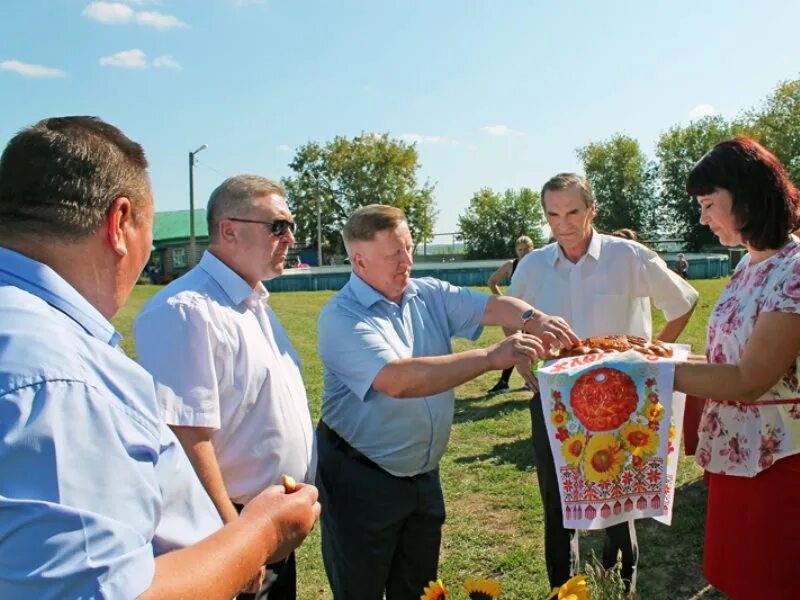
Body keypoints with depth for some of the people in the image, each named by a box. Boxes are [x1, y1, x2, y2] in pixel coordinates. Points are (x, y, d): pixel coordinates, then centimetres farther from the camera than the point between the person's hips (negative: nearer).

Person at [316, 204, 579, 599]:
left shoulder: (429, 295, 2)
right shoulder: (341, 318, -19)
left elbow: (492, 307, -5)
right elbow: (398, 380, -33)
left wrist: (533, 319, -28)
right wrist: (492, 357, -37)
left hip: (423, 475, 6)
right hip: (361, 481, -6)